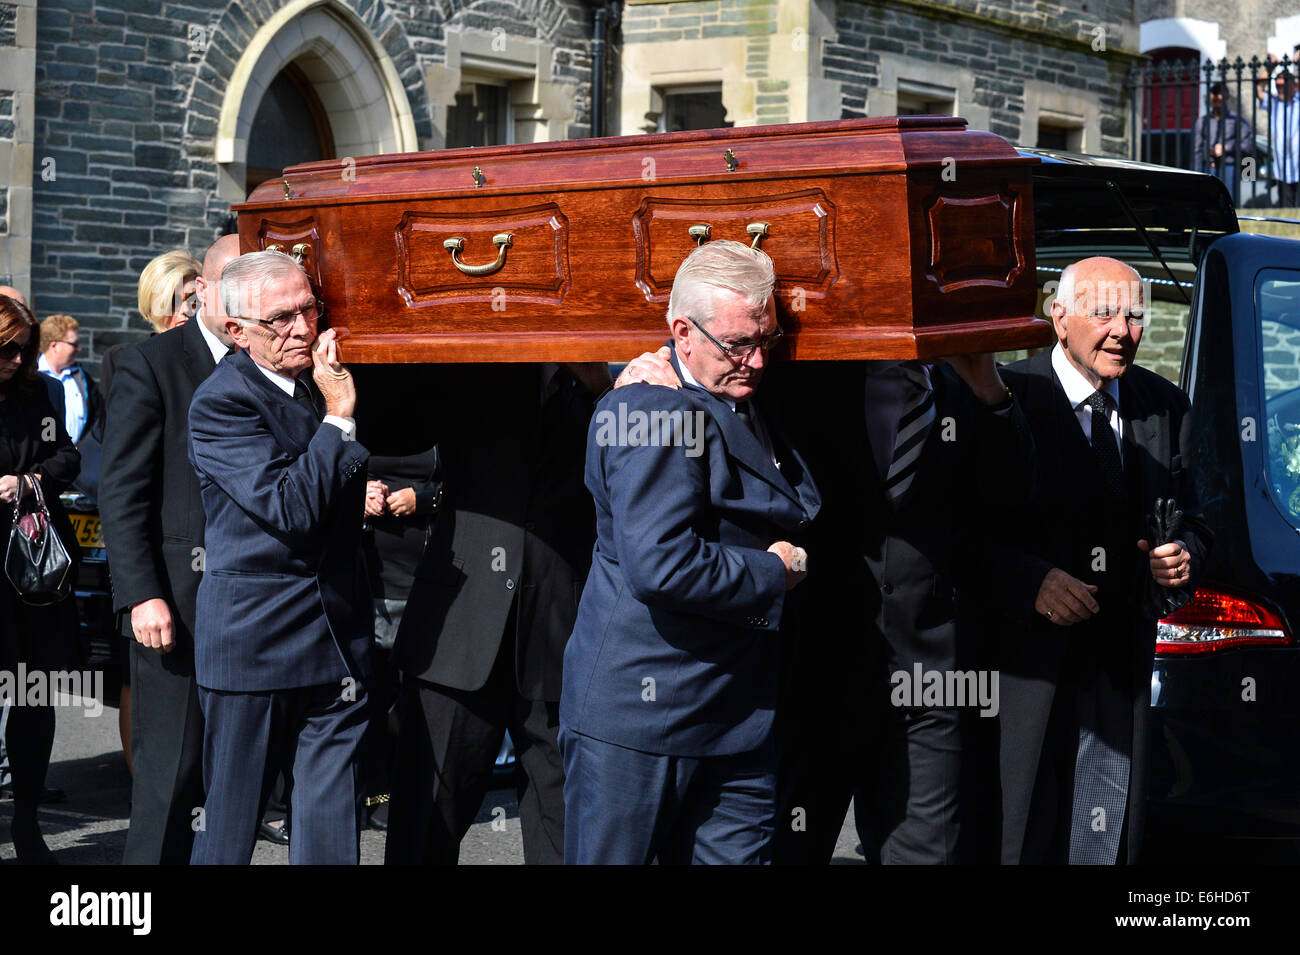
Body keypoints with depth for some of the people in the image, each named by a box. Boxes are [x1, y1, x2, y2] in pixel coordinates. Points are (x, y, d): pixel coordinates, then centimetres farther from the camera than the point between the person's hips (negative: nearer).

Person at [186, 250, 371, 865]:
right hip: (255, 640, -6)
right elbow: (292, 511, -21)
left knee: (331, 834, 5)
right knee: (231, 821, 6)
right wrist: (338, 416, -18)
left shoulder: (322, 375, 10)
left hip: (338, 637, 6)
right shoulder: (220, 402, -12)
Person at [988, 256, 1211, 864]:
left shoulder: (1164, 407, 10)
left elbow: (1190, 519, 18)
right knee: (1019, 838, 0)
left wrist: (1183, 557, -5)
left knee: (1112, 839, 13)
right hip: (1024, 664, -5)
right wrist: (1030, 580, -25)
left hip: (1122, 670, 5)